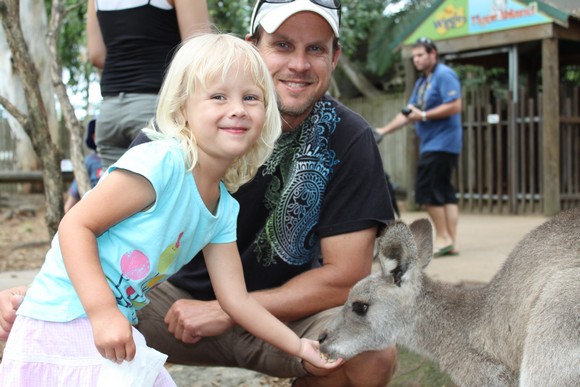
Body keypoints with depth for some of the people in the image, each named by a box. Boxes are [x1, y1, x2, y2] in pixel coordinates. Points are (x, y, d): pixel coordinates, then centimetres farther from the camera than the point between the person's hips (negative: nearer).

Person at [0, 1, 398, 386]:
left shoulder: (348, 139, -17)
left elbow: (345, 276, -16)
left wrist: (226, 312, -20)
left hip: (288, 307, 0)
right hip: (183, 295, 1)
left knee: (375, 354, -31)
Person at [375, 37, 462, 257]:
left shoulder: (444, 75, -9)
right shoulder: (421, 82, 19)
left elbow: (455, 106, -19)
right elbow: (408, 113, 19)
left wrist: (423, 115, -18)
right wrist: (383, 131, 12)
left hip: (442, 143, -9)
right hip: (431, 145, 9)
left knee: (427, 191, -10)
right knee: (444, 192, 7)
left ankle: (443, 237, -2)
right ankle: (451, 242, 9)